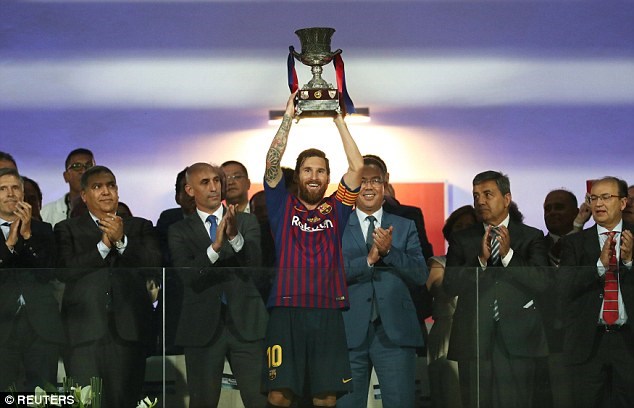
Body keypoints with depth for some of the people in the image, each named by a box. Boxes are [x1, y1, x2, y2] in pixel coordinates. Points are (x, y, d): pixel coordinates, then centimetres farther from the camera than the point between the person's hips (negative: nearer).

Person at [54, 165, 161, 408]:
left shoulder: (140, 227, 18)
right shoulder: (67, 230, 13)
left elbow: (154, 264, 1)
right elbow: (65, 272, -4)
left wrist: (122, 241, -11)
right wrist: (103, 245, -10)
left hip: (128, 331, 1)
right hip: (85, 331, -1)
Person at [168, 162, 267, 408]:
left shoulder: (247, 223, 8)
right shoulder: (180, 231, 5)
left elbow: (254, 264, -8)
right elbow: (188, 276, -11)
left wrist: (235, 236, -25)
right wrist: (215, 246, -26)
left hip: (245, 323, 0)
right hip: (203, 327, 0)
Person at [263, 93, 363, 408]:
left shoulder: (335, 209, 14)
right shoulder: (283, 206, 11)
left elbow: (357, 166, 6)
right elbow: (272, 164, 0)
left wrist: (339, 120, 8)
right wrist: (288, 117, 2)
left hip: (327, 311, 1)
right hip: (287, 310, -1)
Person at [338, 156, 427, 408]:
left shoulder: (405, 227, 12)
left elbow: (420, 276, 2)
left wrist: (389, 251, -13)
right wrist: (368, 259, -15)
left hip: (395, 333, 1)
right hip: (350, 333, -1)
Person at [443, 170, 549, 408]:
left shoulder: (531, 237, 7)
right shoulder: (461, 239, 10)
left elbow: (541, 282, -5)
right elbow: (450, 286, 0)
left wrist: (508, 254, -14)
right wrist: (481, 259, -12)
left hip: (517, 341, -1)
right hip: (473, 341, 1)